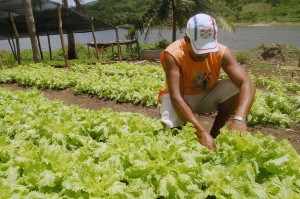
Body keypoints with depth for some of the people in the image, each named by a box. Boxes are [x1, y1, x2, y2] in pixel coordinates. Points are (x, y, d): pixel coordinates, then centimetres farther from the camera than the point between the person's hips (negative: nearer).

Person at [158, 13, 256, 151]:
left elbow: (247, 84, -31)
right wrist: (201, 132, -50)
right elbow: (176, 97, -40)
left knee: (236, 88, -25)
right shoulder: (173, 55, -31)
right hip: (181, 98, -2)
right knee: (172, 125, -34)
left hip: (207, 95, 3)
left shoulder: (221, 52, -22)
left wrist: (239, 118, -50)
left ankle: (214, 133, -6)